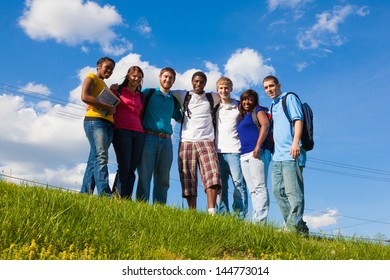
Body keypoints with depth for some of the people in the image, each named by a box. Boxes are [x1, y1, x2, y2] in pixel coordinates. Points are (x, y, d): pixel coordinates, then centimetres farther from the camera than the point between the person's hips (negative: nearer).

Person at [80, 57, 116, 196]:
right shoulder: (92, 77, 9)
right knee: (101, 157, -21)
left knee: (94, 161, 1)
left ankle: (85, 194, 0)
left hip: (108, 123, 8)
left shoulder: (105, 85, 33)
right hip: (94, 120, -8)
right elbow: (85, 96, -9)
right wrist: (107, 107, -11)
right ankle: (105, 194, -30)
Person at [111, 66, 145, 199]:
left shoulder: (141, 96, 24)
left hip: (138, 133, 4)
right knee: (124, 167, -13)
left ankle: (127, 199, -6)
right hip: (121, 130, -4)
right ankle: (119, 198, -12)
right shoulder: (118, 91, 12)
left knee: (132, 169, -5)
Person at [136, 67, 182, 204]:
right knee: (145, 175, -8)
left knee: (163, 178, 1)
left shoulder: (174, 100, 21)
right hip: (149, 137, -4)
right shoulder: (149, 93, 11)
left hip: (166, 141, 4)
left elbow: (180, 119, 30)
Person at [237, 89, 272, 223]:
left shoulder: (258, 110, 7)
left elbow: (265, 124, -11)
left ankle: (260, 221, -20)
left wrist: (258, 146, -20)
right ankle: (255, 221, 2)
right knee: (252, 190, 3)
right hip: (244, 156, 8)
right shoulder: (243, 117, 28)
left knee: (260, 187, -15)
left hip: (257, 153, -8)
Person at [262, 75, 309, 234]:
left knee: (293, 192, -12)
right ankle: (299, 226, 7)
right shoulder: (273, 106, 26)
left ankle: (295, 224, -11)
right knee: (278, 192, 4)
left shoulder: (289, 98, 4)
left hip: (291, 155, -9)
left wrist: (295, 142, -22)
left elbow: (298, 120, -10)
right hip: (277, 156, 9)